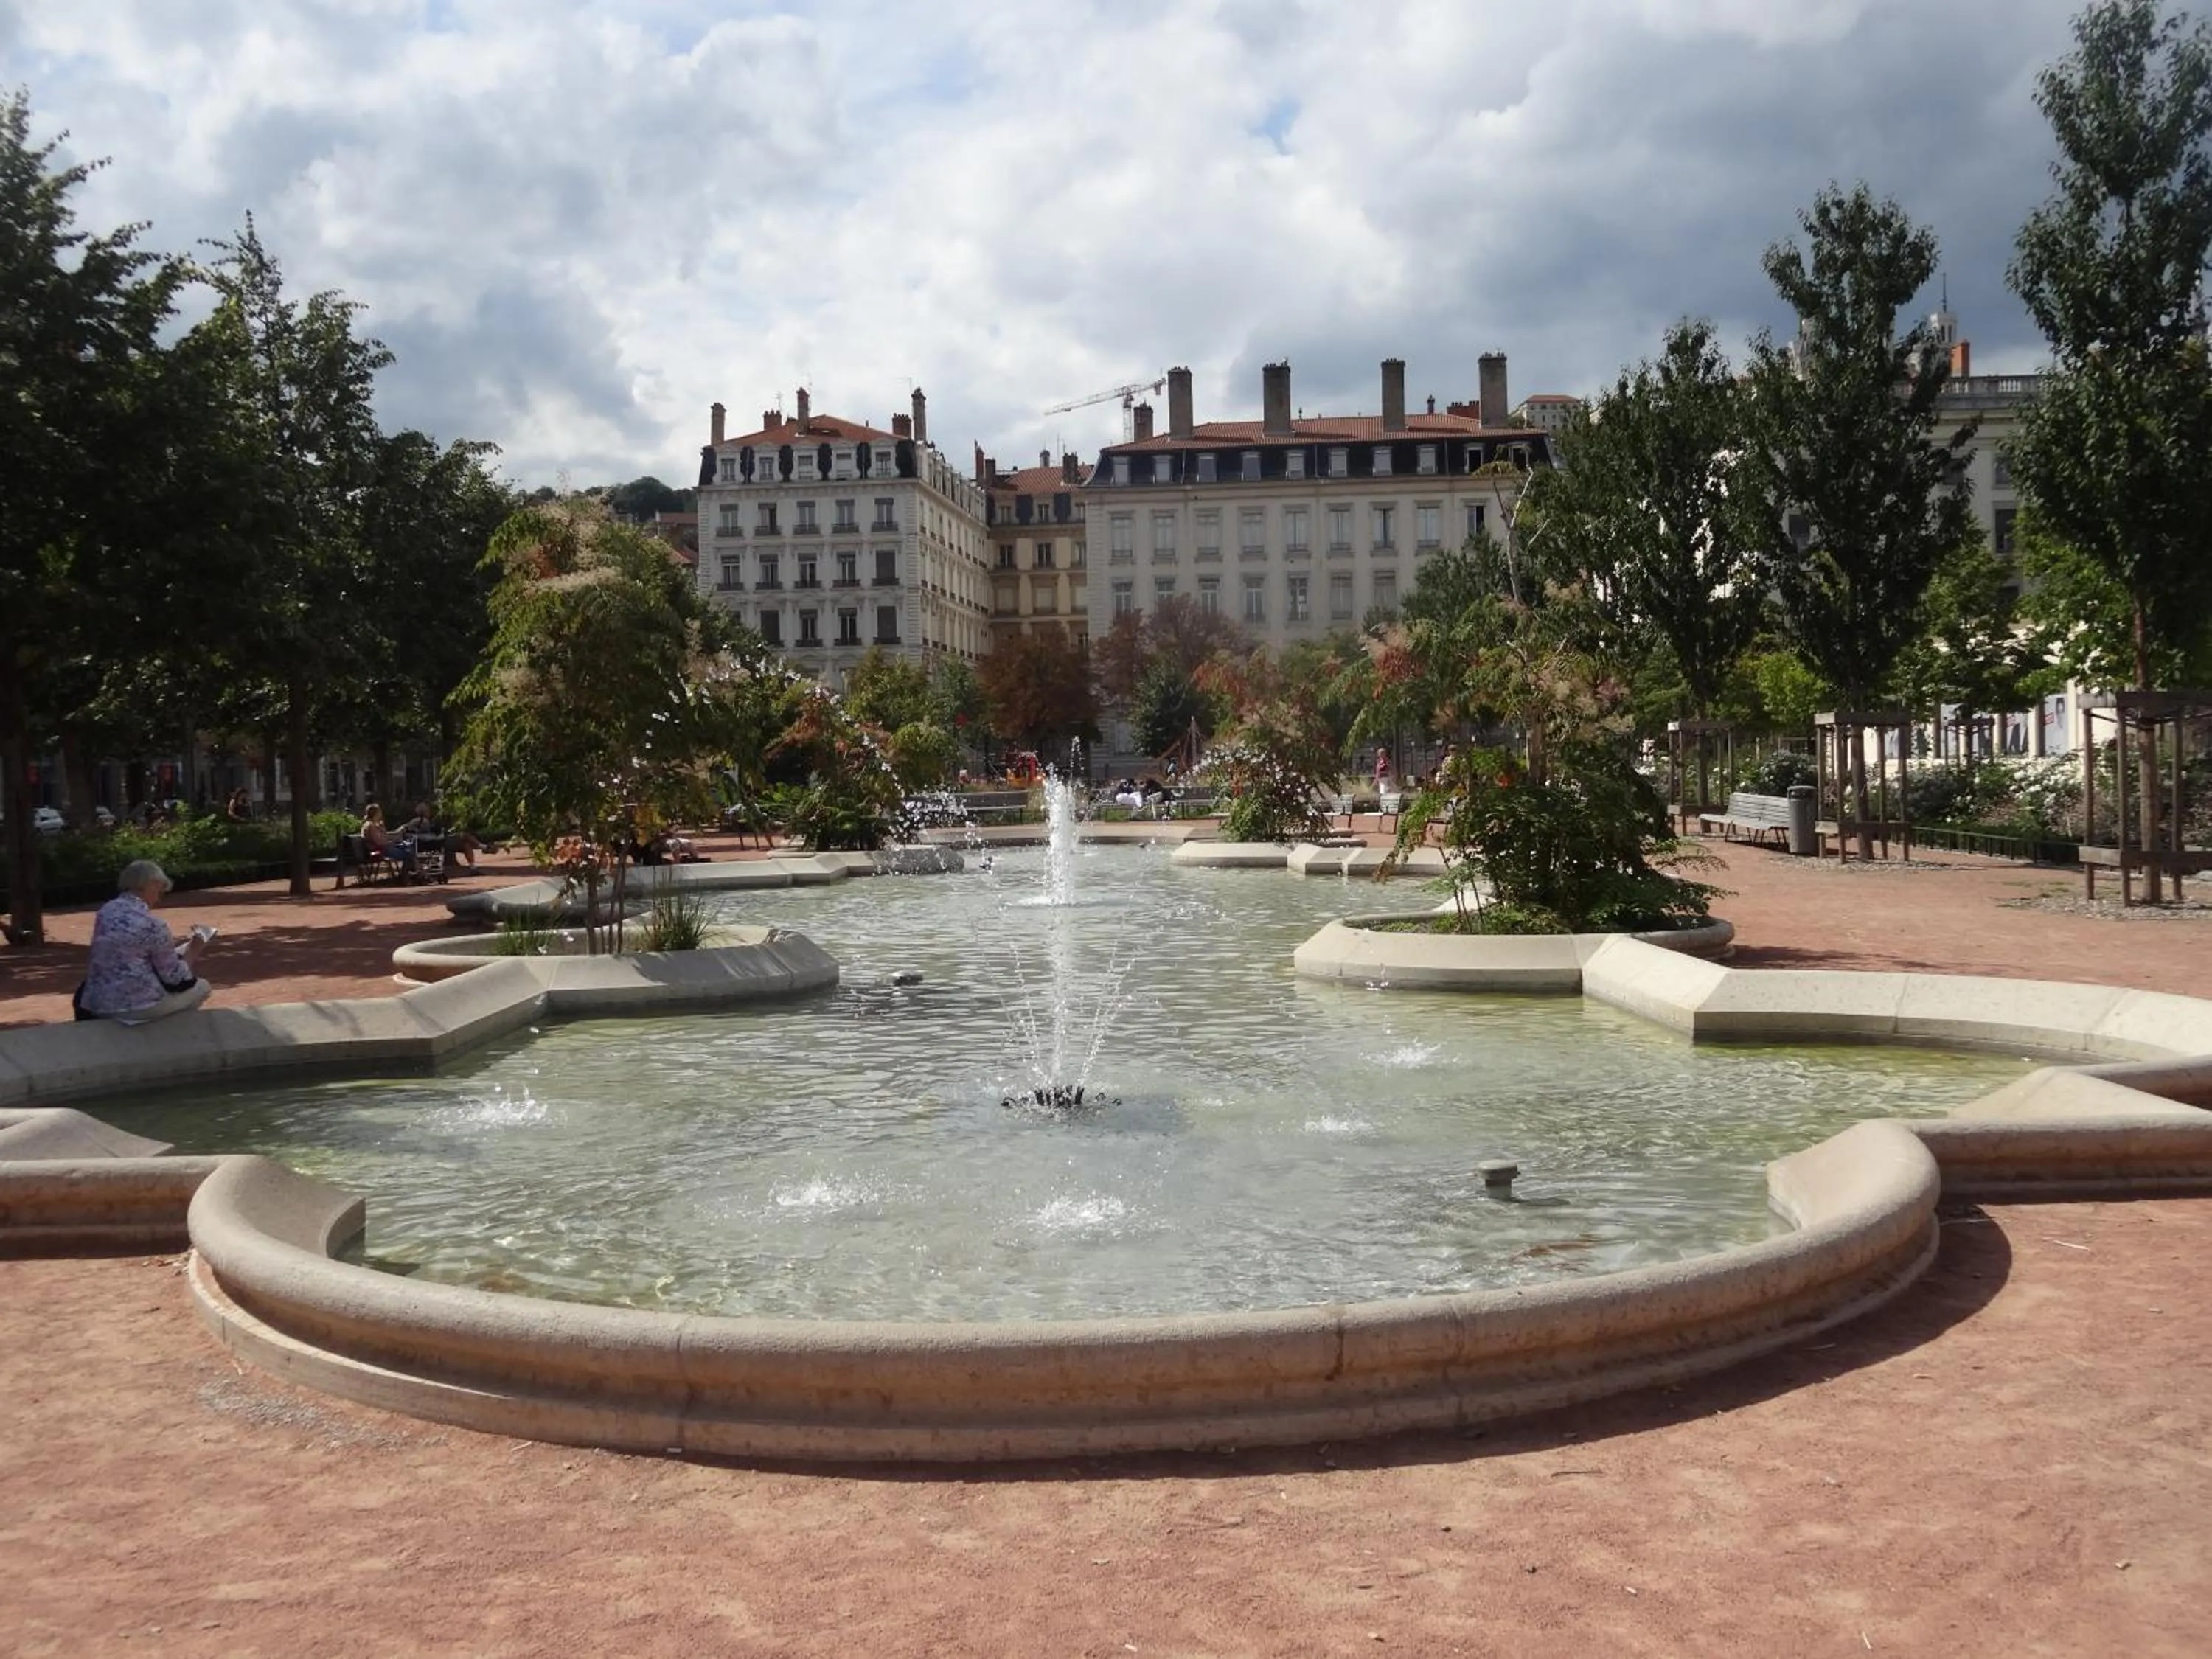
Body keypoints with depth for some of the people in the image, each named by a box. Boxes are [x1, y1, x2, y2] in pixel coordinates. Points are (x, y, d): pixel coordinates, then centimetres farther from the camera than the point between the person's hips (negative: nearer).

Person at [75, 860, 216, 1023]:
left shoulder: (106, 910, 5)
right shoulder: (153, 924, -16)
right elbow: (175, 977, -8)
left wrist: (167, 945, 21)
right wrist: (193, 951, 9)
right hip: (136, 1005, -8)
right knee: (201, 987, 14)